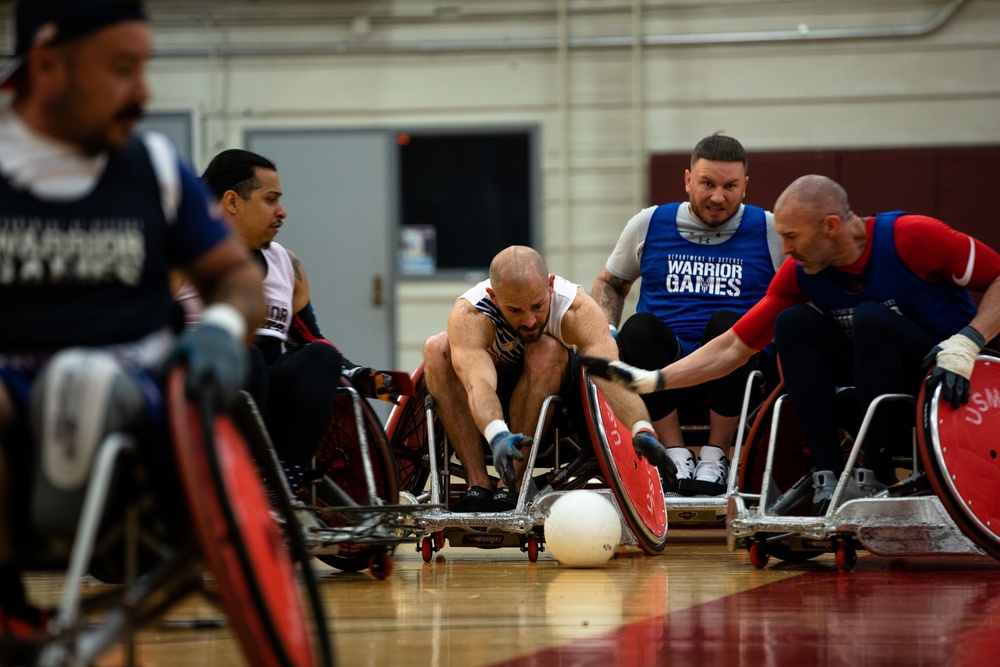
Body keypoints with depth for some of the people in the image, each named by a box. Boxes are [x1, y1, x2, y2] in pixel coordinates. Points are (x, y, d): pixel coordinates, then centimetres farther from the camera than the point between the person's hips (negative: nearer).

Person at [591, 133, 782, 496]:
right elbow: (609, 283, 27)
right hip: (665, 369, 1)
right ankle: (676, 455, -24)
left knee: (726, 322, -35)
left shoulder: (770, 232, 8)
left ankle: (715, 457, -22)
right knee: (639, 327, -31)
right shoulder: (648, 225, 13)